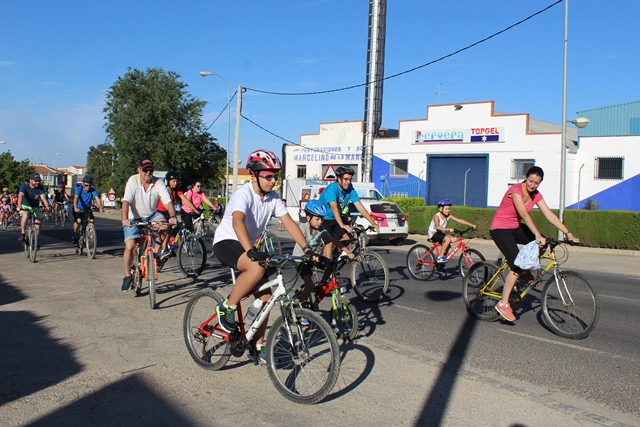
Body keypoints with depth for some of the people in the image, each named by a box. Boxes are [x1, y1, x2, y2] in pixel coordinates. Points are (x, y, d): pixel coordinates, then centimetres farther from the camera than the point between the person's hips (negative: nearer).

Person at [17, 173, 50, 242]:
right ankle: (22, 233, -21)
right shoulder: (24, 185, -18)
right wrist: (19, 206, -50)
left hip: (35, 207, 3)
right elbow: (20, 196, -32)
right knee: (25, 215, -34)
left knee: (38, 222, -10)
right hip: (25, 206, -3)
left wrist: (47, 206, -45)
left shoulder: (40, 188, -12)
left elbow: (43, 198, -25)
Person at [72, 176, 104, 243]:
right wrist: (75, 208, -51)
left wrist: (100, 207, -47)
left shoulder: (93, 190, -14)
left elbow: (97, 199, -27)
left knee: (91, 221, -19)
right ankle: (74, 235, -1)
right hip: (78, 209, -2)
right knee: (78, 221, -25)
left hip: (87, 209, 2)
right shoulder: (79, 189, -19)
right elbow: (75, 198, -33)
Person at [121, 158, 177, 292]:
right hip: (134, 218, -2)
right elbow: (126, 201, -24)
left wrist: (172, 216, -37)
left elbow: (168, 201, -19)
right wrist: (125, 219, -40)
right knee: (129, 246, -15)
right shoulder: (133, 180, -15)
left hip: (151, 216, 2)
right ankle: (127, 276, 6)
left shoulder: (158, 182, -11)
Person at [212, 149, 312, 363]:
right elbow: (237, 222, -40)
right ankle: (226, 308, -15)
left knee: (265, 295, -1)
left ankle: (258, 345, 14)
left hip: (250, 245, 7)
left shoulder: (273, 198, -3)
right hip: (226, 242, -7)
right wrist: (251, 251, -55)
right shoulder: (243, 194, -24)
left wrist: (307, 247, -19)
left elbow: (288, 222, -7)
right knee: (257, 268, -36)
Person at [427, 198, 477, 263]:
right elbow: (437, 226, -39)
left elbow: (459, 220, -9)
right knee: (448, 238, -32)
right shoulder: (436, 216, -21)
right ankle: (440, 257, -23)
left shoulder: (448, 216, -3)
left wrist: (472, 225, -18)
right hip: (433, 234, -7)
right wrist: (447, 230, -54)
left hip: (441, 234, 7)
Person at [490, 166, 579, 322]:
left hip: (515, 227, 8)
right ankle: (503, 304, -10)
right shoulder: (516, 190, -22)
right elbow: (524, 215, -31)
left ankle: (524, 273, 8)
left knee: (544, 243, -12)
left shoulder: (536, 195, 1)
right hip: (500, 229, -8)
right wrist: (538, 235, -39)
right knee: (517, 266, -18)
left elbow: (549, 215, -4)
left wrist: (568, 233, -11)